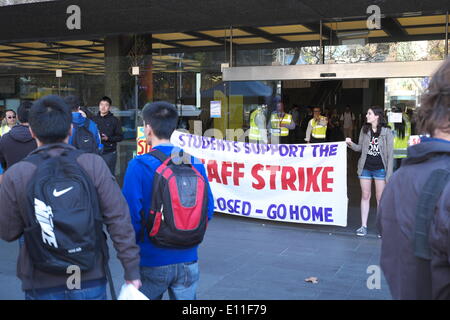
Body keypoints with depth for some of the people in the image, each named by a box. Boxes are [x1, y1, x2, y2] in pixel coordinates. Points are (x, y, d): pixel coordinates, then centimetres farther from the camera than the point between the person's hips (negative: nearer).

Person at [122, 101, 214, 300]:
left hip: (152, 261, -3)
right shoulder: (195, 163, -4)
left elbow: (131, 214, -15)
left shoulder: (139, 166, -15)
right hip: (188, 261, 3)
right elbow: (208, 209, -1)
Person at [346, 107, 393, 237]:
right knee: (365, 196, 9)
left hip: (380, 169, -3)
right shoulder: (364, 129, 5)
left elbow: (390, 153, -6)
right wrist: (351, 144, -11)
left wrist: (389, 173, -10)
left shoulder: (386, 131, -7)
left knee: (380, 198, 4)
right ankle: (363, 226, 16)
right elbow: (360, 148, 9)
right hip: (365, 168, 4)